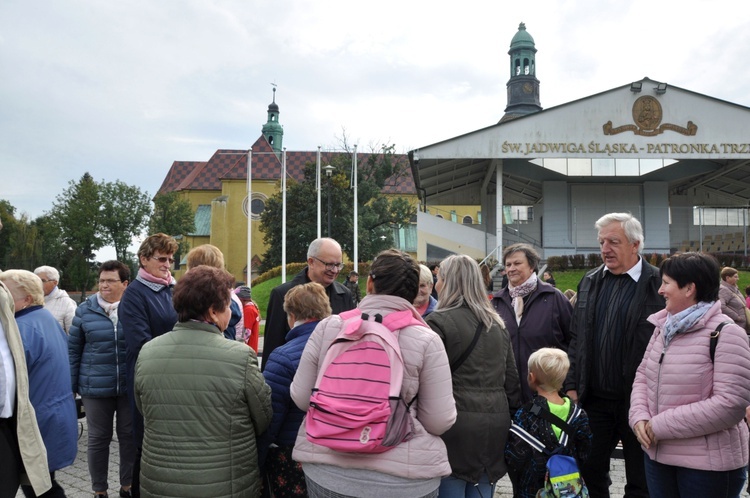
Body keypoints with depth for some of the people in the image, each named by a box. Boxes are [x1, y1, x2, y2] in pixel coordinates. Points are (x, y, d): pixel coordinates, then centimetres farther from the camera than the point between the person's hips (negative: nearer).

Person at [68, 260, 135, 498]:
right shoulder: (85, 310, 1)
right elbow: (73, 349, 6)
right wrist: (70, 385, 3)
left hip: (130, 387, 0)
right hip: (96, 388, 1)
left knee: (129, 436, 11)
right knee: (98, 438, 10)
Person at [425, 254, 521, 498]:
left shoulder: (439, 322, -9)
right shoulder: (497, 323, 13)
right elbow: (511, 378, 15)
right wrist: (511, 415, 21)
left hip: (455, 423, -6)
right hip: (495, 425, 7)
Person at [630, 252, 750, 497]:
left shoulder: (725, 334, -15)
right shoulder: (663, 327, 8)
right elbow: (643, 375, 13)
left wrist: (663, 426, -19)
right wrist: (640, 417, -7)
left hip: (708, 463, -6)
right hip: (657, 454, 7)